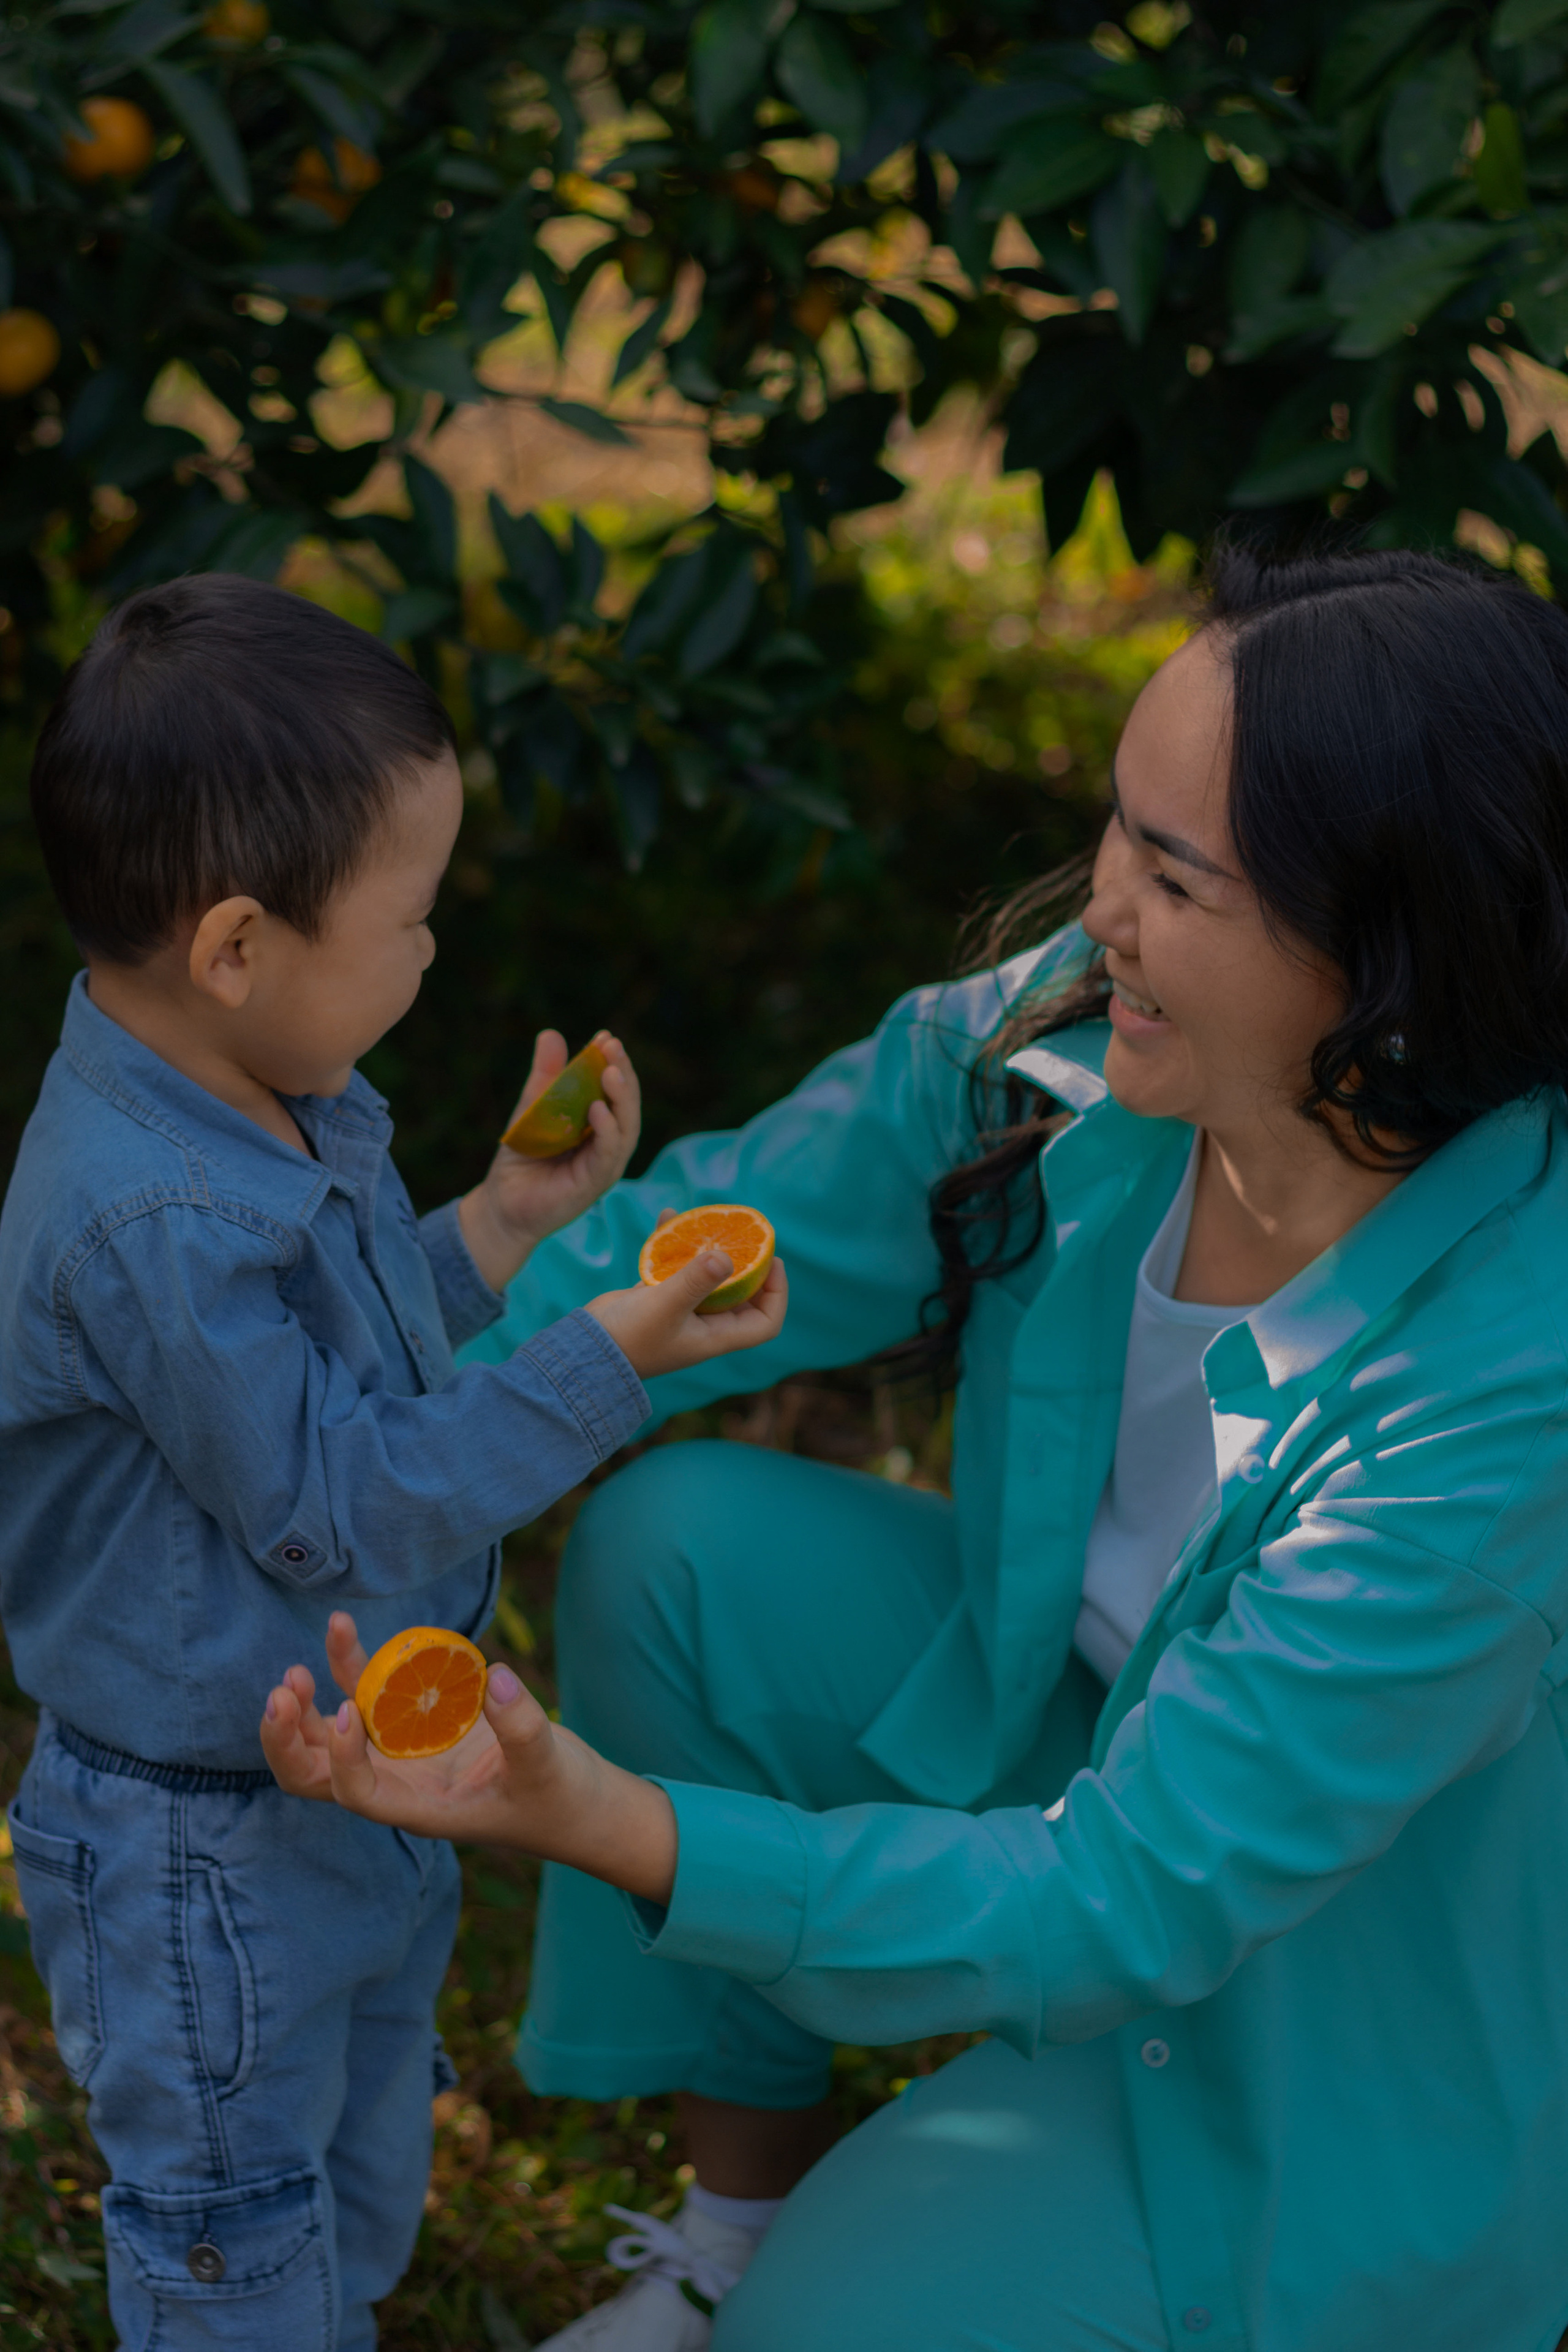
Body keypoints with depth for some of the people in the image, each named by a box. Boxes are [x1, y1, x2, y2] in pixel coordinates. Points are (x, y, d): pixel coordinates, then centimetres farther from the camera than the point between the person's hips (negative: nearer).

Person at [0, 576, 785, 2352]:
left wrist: (501, 1225, -1)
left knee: (366, 2178, 30)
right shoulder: (151, 1227, -35)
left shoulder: (289, 1109, -4)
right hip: (209, 1850, -9)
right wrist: (609, 1357, -28)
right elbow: (343, 1508, -29)